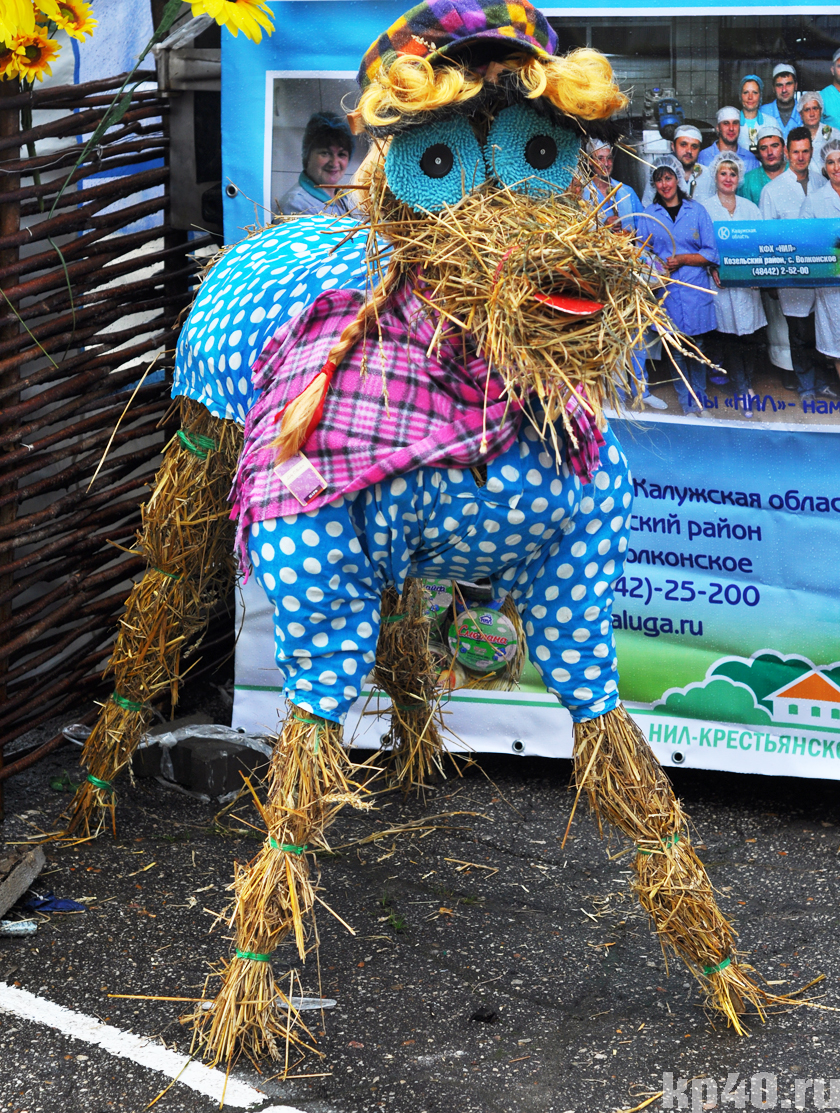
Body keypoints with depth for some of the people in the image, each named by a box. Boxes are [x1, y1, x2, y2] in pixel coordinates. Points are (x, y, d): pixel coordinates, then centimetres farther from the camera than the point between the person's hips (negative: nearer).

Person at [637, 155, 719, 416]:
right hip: (667, 293, 0)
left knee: (696, 350, 2)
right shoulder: (648, 215, 9)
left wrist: (681, 260, -10)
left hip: (695, 290, 0)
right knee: (676, 351, 0)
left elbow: (710, 253, 3)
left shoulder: (696, 211, 6)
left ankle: (697, 402, 14)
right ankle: (687, 404, 8)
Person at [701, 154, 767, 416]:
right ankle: (742, 389, 4)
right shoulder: (705, 208, 5)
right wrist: (712, 268, -13)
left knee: (747, 333, 1)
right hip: (719, 279, -2)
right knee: (727, 333, -3)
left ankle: (744, 386, 14)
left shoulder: (749, 207, 12)